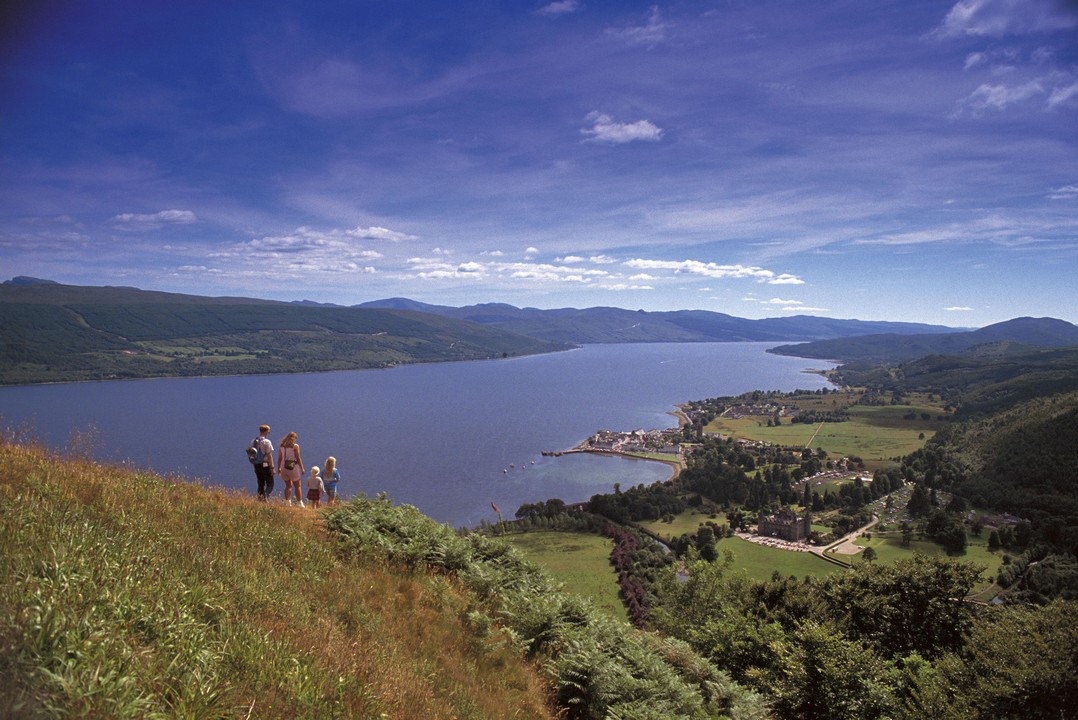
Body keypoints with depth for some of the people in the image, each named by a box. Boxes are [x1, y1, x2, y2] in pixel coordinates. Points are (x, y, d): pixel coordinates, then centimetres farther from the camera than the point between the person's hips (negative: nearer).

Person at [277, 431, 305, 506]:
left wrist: (278, 468, 17)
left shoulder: (282, 446, 5)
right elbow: (298, 458, -9)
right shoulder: (295, 446, -8)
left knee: (288, 485, 16)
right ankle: (300, 503, 5)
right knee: (297, 486, 5)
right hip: (293, 467, -4)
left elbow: (279, 458, 8)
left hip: (284, 467, 4)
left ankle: (287, 502, 7)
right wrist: (302, 468, -3)